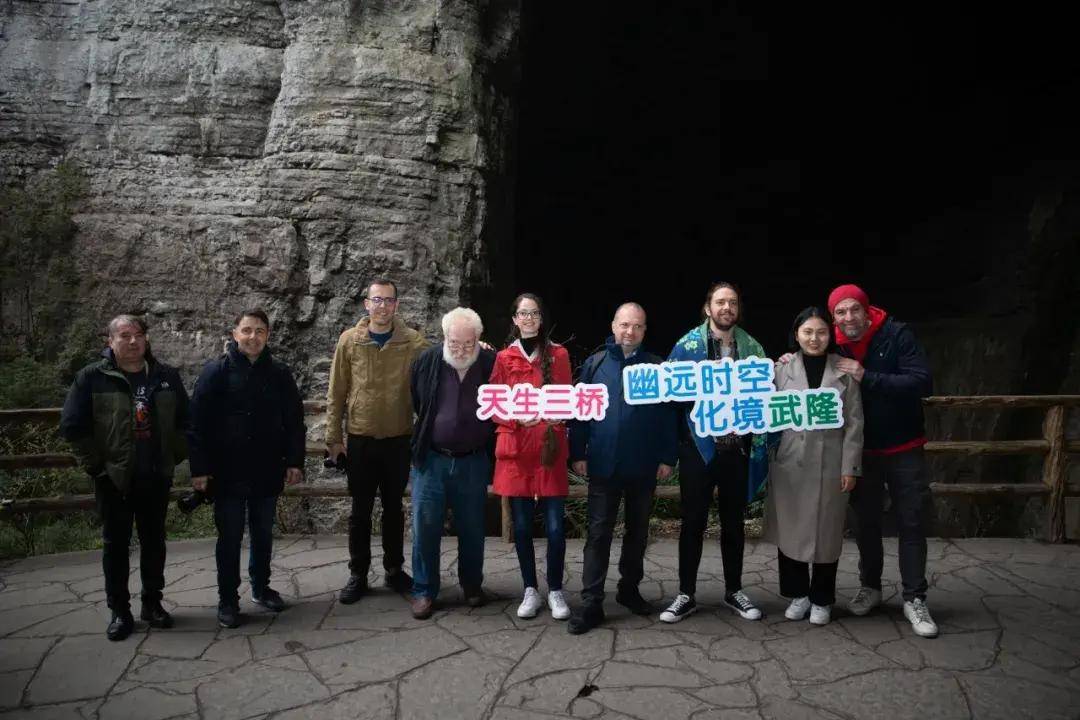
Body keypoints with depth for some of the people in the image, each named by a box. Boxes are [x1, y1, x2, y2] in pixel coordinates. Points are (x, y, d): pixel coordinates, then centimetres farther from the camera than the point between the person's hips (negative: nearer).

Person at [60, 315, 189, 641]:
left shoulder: (166, 376, 4)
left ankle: (152, 603, 25)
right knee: (115, 544, 6)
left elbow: (184, 420, 12)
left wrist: (175, 456, 4)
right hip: (114, 478, -2)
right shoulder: (92, 377, -5)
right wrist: (95, 463, -6)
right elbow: (72, 426, -4)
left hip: (157, 477, 3)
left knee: (154, 541, 11)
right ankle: (119, 611, 18)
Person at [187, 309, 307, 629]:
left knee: (263, 534, 16)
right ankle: (228, 599, 19)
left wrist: (294, 461, 2)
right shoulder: (215, 371, -6)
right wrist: (199, 468, -11)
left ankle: (261, 587, 32)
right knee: (229, 538, 7)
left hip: (267, 473, 3)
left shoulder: (280, 373, 3)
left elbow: (294, 421, 6)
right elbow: (198, 423, -8)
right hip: (228, 473, -3)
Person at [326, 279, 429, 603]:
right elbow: (336, 392, 1)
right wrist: (333, 437, 0)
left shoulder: (414, 342, -3)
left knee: (393, 507, 13)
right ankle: (357, 575, 22)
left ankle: (394, 570, 27)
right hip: (360, 440, 0)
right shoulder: (349, 340, -1)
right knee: (360, 510, 9)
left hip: (399, 440, 0)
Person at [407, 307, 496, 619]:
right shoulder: (427, 361, -8)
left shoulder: (493, 364, -10)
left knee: (472, 528, 13)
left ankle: (472, 585, 31)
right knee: (425, 526, 5)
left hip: (474, 462, 0)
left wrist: (491, 448, 5)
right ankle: (424, 591, 19)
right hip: (432, 459, 1)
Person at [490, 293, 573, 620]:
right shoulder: (504, 358, 7)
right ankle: (530, 590, 21)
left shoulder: (558, 355, 5)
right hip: (515, 449, 1)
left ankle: (555, 591, 15)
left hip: (550, 450, -1)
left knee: (555, 526, -2)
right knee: (521, 525, 7)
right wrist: (517, 416, -11)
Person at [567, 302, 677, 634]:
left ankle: (629, 589, 30)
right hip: (603, 465, -1)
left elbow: (669, 415, 3)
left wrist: (667, 457, -2)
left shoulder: (657, 367, 4)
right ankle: (591, 603, 4)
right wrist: (578, 453, -3)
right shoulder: (595, 364, 3)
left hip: (643, 467, 1)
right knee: (599, 533, 0)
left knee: (638, 531, 14)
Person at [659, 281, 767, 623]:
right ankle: (686, 594, 18)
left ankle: (734, 591, 29)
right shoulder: (688, 345, -4)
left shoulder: (752, 347, 5)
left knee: (733, 521, 14)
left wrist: (760, 444, 2)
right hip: (699, 445, -2)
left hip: (738, 447, 3)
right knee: (693, 522, 6)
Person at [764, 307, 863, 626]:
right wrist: (766, 459, -1)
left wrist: (850, 467, -3)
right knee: (791, 530, 7)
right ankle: (798, 594, 25)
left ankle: (821, 599, 25)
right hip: (790, 463, 1)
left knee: (826, 532, 9)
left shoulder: (845, 371, 1)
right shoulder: (782, 369, 1)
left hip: (829, 464, 0)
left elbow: (854, 423, 1)